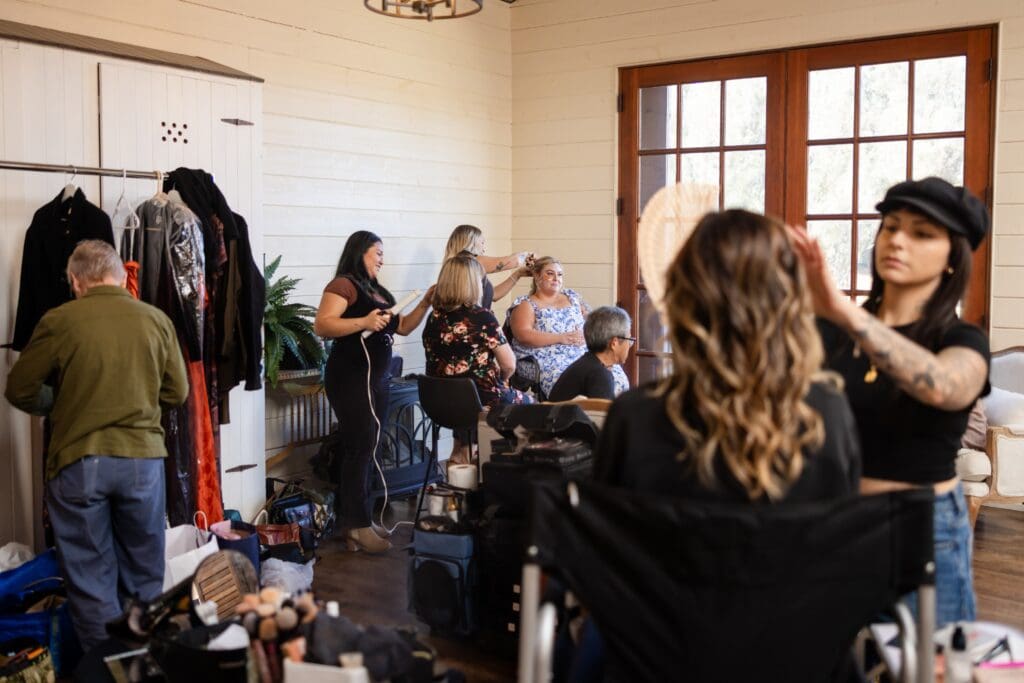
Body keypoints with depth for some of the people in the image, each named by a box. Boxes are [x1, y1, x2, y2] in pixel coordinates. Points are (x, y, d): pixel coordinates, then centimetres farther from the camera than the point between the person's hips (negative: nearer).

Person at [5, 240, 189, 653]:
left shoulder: (59, 321, -6)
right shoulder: (157, 320, 0)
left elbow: (19, 392, 1)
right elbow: (177, 393, 6)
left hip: (77, 460, -2)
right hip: (143, 456, 2)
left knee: (90, 579, 10)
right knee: (143, 577, 16)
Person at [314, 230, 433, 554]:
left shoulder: (378, 291, 19)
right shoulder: (343, 285, -7)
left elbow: (403, 326, 24)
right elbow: (321, 325, -20)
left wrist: (425, 304, 11)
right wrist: (363, 322, -26)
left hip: (378, 379, 9)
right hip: (351, 378, -9)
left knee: (365, 450, 7)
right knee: (360, 447, -10)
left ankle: (349, 520, 13)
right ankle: (358, 525, -5)